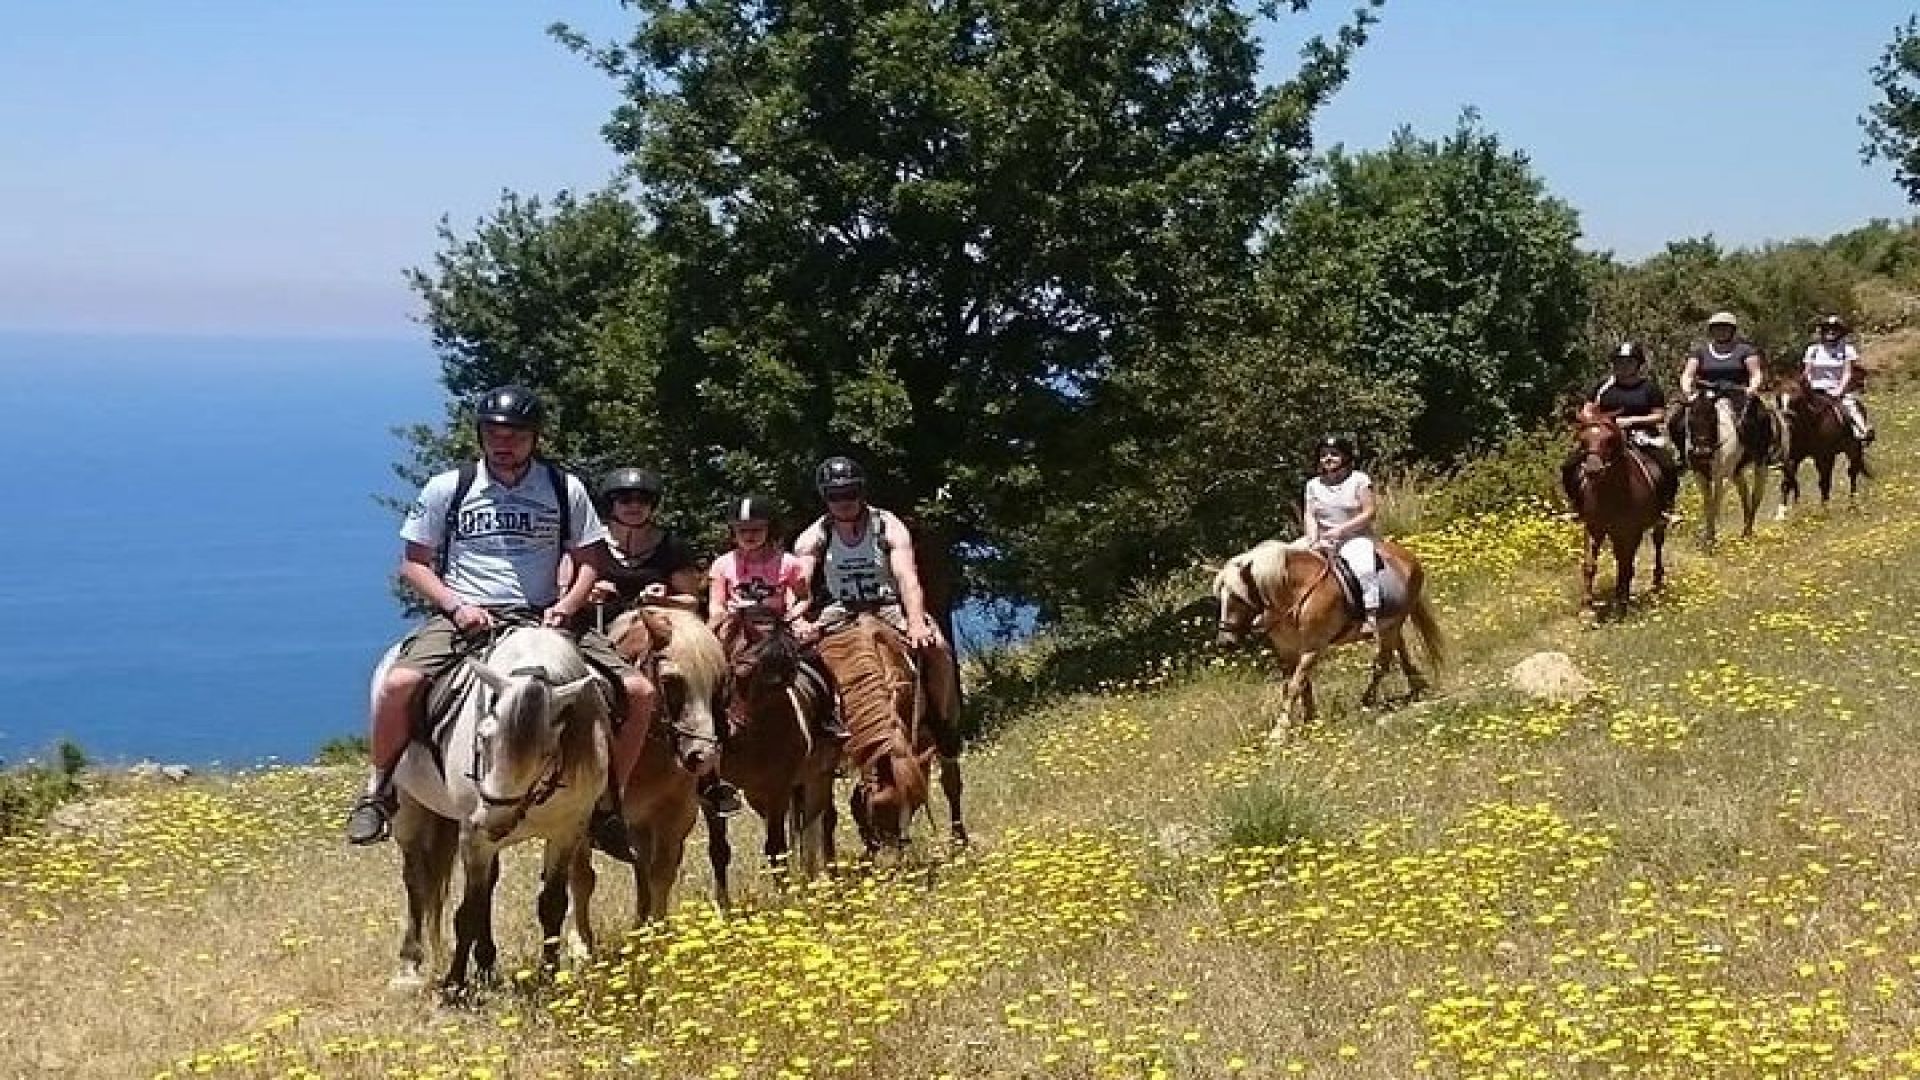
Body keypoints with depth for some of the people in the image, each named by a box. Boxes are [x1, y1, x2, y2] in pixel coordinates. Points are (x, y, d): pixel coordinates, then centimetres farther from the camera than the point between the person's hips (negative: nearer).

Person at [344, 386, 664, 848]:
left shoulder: (566, 489, 7)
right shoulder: (447, 488, 4)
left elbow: (590, 562, 13)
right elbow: (413, 563, 7)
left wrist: (564, 607, -6)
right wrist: (457, 606, -10)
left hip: (541, 619, 2)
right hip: (464, 615, -2)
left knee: (640, 693, -12)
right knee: (399, 684, -32)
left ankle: (605, 802, 6)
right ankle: (379, 789, -7)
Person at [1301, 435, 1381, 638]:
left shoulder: (1359, 480, 0)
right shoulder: (1313, 485, 12)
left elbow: (1370, 512, -7)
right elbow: (1310, 516, 6)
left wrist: (1341, 529, -16)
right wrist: (1313, 540, -13)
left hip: (1355, 538, -5)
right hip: (1324, 543, 5)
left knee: (1363, 568, -33)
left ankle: (1371, 616, -37)